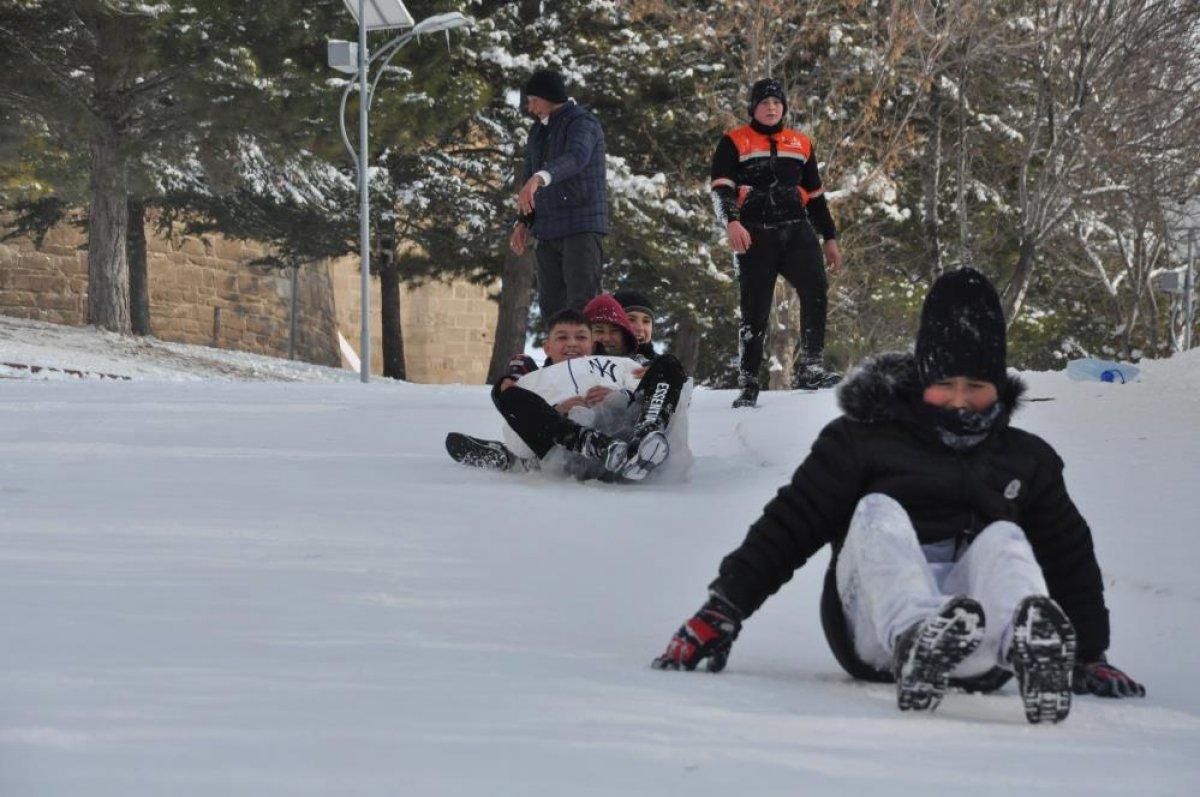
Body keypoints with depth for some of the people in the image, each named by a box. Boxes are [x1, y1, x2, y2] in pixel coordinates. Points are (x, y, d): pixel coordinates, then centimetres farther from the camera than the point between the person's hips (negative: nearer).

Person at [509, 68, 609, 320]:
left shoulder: (583, 124, -11)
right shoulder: (539, 131, 17)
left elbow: (575, 158, -32)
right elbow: (530, 174, 24)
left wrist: (539, 179, -49)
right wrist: (523, 222, 12)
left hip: (582, 227, -9)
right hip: (549, 233, 9)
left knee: (582, 304, -16)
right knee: (551, 305, 5)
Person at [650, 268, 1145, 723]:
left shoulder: (1028, 461, 21)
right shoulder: (863, 441, 12)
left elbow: (1070, 557, 27)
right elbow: (787, 527, 7)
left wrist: (1090, 657, 19)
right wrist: (721, 612, -3)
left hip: (976, 654, 1)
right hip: (874, 625, -1)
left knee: (1004, 539, -25)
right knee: (878, 511, -25)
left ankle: (1030, 646, -62)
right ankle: (915, 641, -60)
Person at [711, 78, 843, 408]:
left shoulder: (801, 144, 19)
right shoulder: (734, 143, 6)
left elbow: (815, 195, 23)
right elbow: (721, 189, -4)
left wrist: (830, 237, 19)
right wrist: (731, 222, -22)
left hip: (796, 232, 3)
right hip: (755, 236, -3)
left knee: (815, 288, -22)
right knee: (755, 310, -3)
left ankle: (810, 368, -23)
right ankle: (748, 385, 6)